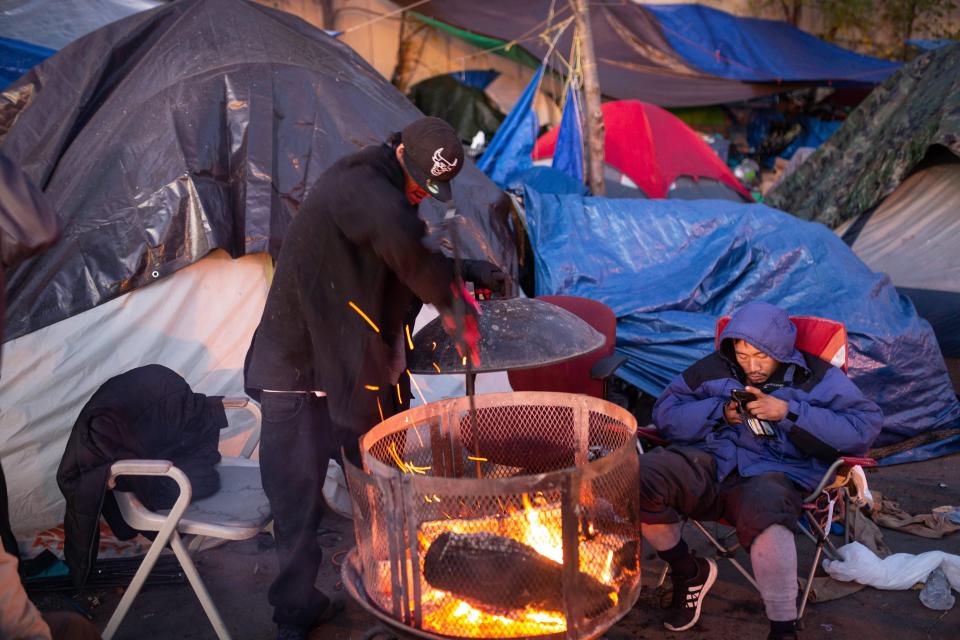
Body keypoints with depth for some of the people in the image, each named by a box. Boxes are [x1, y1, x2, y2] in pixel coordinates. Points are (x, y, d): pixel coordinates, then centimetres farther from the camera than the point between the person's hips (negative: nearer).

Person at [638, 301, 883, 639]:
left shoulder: (816, 376, 8)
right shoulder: (715, 368, 16)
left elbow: (863, 426, -5)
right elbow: (665, 413, 15)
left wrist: (789, 413, -12)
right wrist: (721, 412, -2)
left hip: (774, 473, -4)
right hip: (710, 460, 4)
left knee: (764, 511, -42)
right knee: (640, 478, -25)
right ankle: (689, 573, 2)